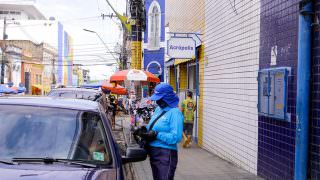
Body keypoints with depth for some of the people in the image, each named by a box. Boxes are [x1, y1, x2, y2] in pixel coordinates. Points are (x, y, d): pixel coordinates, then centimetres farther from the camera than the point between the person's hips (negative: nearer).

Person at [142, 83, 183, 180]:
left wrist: (156, 135, -24)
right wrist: (146, 129, 1)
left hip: (166, 154, -8)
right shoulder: (158, 109, 10)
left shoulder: (174, 112, -14)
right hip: (154, 153, 9)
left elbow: (176, 137, -23)